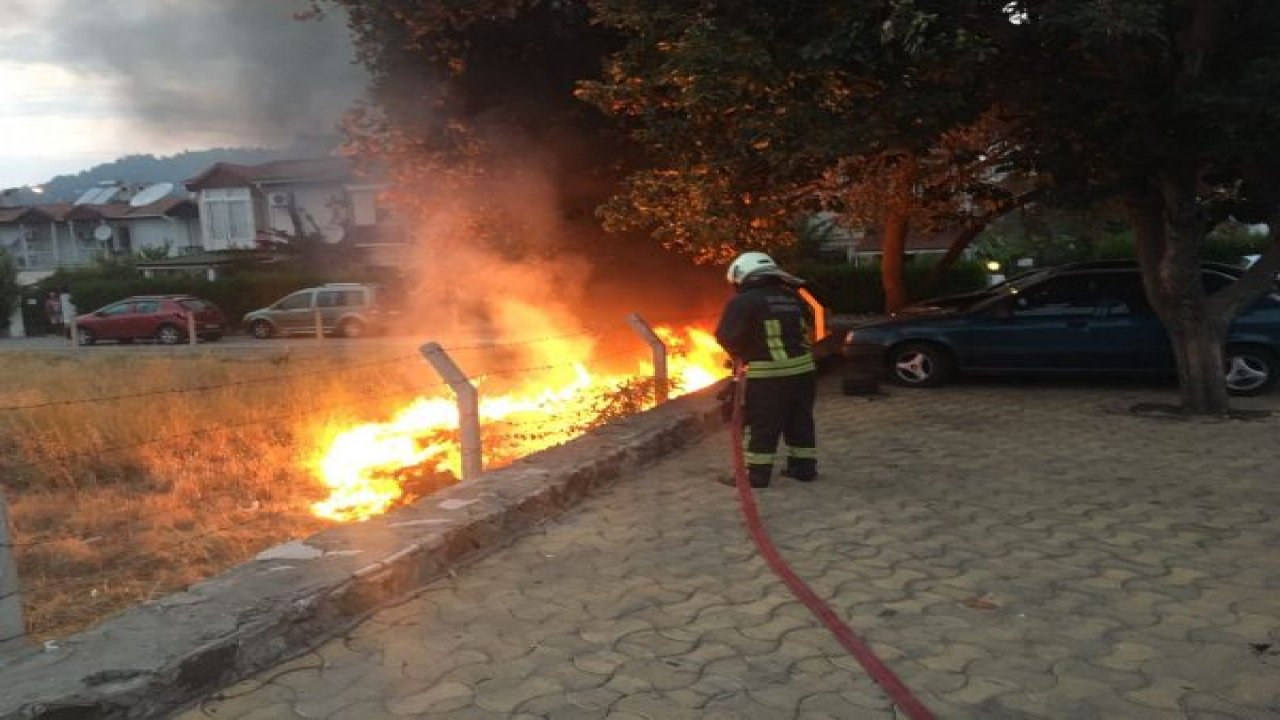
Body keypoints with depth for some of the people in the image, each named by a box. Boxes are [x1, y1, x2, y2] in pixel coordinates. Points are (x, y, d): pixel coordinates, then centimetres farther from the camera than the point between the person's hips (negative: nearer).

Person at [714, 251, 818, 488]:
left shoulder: (743, 301, -8)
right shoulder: (792, 298, 12)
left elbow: (726, 336, -9)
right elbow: (807, 326, 20)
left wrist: (741, 356, 9)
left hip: (768, 374, -6)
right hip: (803, 368, 6)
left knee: (761, 426, 3)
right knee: (800, 421, 17)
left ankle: (756, 474, 7)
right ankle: (804, 468, 25)